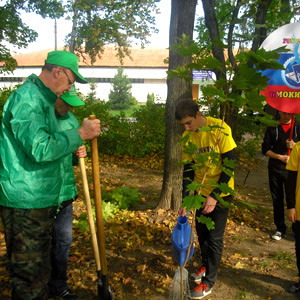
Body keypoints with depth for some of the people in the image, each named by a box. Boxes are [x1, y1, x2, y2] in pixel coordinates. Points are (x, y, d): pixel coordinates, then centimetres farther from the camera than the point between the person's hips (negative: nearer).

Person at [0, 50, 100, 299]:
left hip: (41, 200, 10)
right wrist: (80, 134, -20)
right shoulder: (27, 98, -17)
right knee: (30, 272, 3)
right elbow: (40, 148, -28)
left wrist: (73, 147, 14)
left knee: (40, 267, 21)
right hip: (26, 203, -10)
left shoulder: (42, 99, 17)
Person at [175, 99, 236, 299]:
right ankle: (206, 266, 39)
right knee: (201, 233, 15)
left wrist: (214, 196, -20)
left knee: (214, 238, 1)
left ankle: (208, 282, 17)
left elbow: (230, 164, -18)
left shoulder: (220, 129, -20)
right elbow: (188, 170, 0)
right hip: (201, 192, 5)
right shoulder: (187, 137, -5)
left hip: (220, 192, -5)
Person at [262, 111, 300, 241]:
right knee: (277, 199, 8)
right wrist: (280, 157, -13)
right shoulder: (272, 128, 4)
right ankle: (280, 228, 20)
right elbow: (265, 149, 0)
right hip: (275, 169, 1)